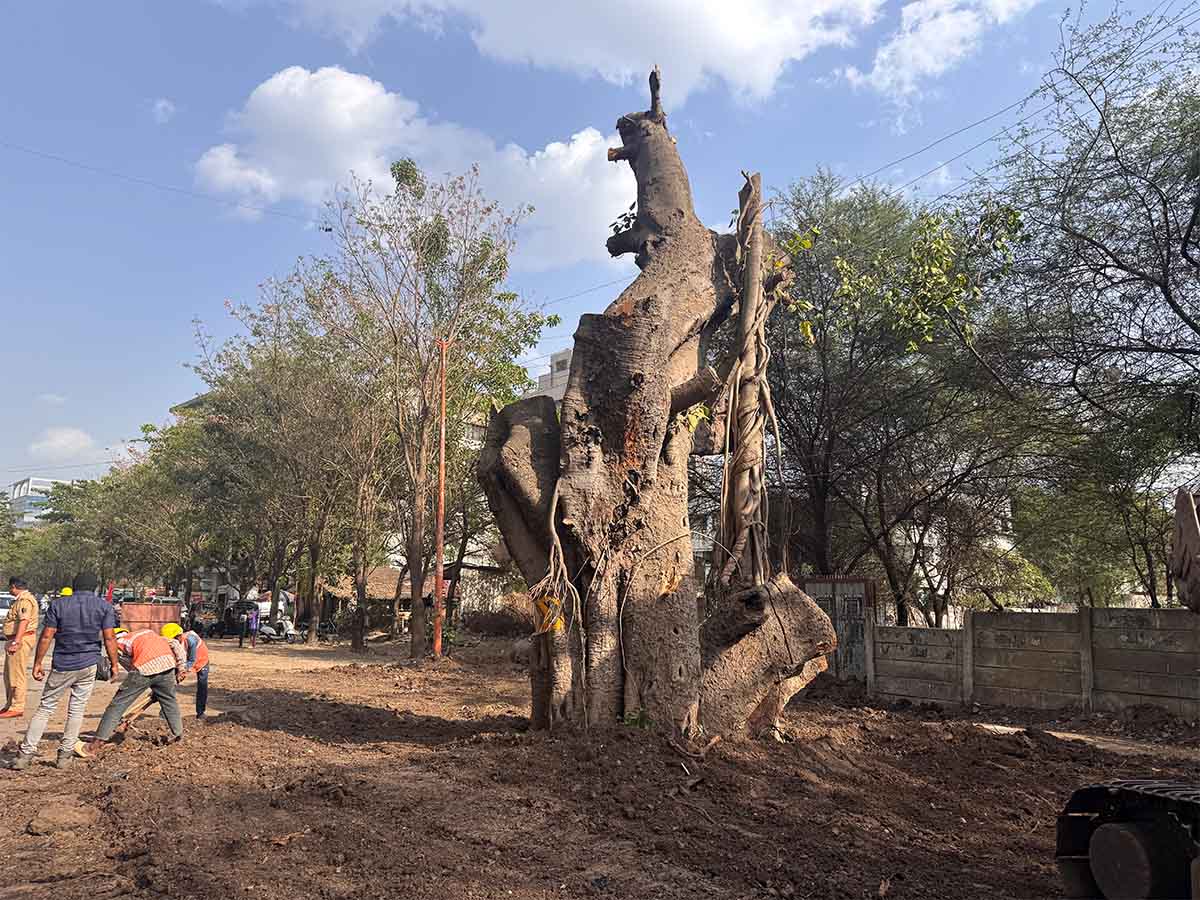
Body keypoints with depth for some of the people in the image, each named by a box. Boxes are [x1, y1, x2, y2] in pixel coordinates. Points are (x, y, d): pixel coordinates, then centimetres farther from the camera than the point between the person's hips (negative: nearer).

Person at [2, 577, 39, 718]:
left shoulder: (25, 600, -16)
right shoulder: (20, 599, 19)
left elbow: (24, 621, -25)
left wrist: (15, 642, -29)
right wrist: (12, 641, 21)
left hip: (21, 640, -11)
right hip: (15, 639, 11)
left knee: (17, 675, -7)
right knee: (9, 675, 18)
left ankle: (17, 708, -4)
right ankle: (10, 705, 27)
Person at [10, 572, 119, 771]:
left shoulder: (58, 604, 1)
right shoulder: (103, 606, 0)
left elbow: (47, 636, -2)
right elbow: (109, 638, -4)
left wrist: (37, 663, 4)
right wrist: (114, 664, 3)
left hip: (62, 666, 0)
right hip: (88, 665, 0)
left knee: (46, 707, 10)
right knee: (77, 710, 8)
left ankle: (25, 754, 7)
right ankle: (65, 755, 10)